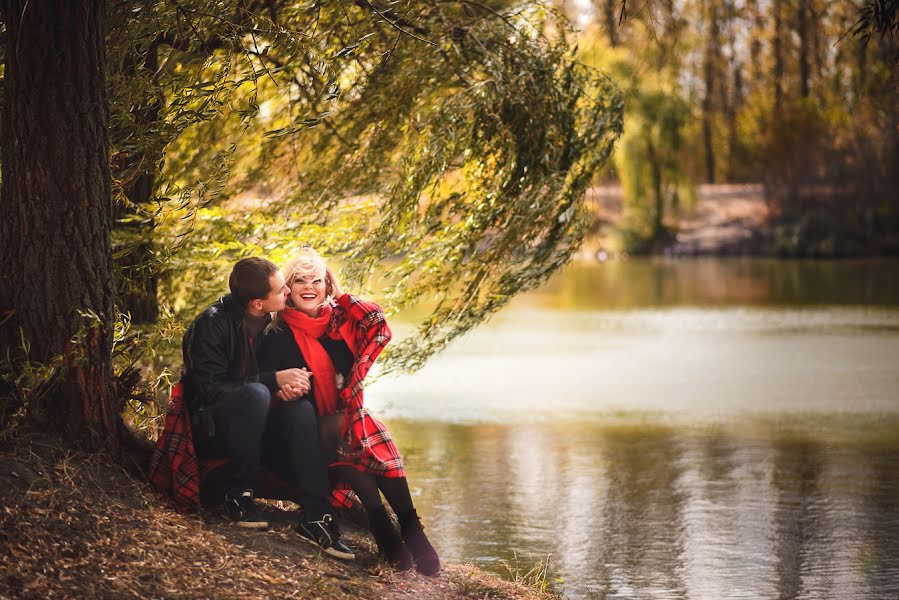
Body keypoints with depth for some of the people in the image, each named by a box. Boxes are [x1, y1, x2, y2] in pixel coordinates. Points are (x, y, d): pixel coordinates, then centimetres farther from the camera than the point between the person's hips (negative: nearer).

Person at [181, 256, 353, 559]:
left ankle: (315, 517, -31)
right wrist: (274, 380, -25)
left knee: (301, 411, -25)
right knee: (255, 393, -35)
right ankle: (239, 494, -23)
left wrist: (293, 383, -13)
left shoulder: (272, 323, 3)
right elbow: (209, 390, -22)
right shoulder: (211, 325, -17)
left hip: (250, 427, 6)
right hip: (210, 429, -6)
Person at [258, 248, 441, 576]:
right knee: (336, 433, -33)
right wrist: (281, 387, -18)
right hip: (307, 430, -3)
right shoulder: (278, 335, 3)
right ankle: (380, 522, -34)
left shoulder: (338, 320, 11)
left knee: (375, 437, -27)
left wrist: (341, 295, 1)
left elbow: (379, 328, -5)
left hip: (346, 416, 3)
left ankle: (410, 525, -28)